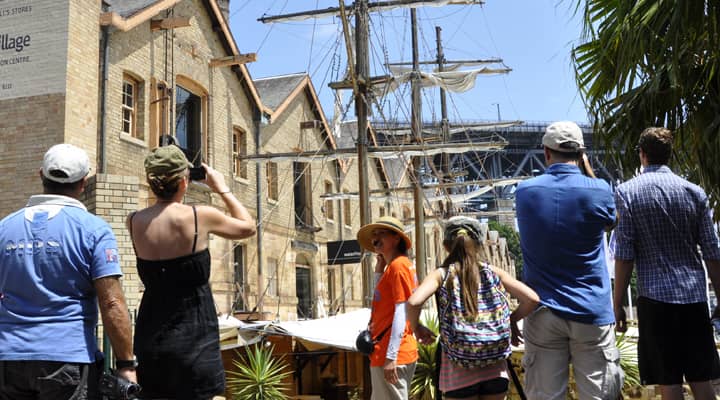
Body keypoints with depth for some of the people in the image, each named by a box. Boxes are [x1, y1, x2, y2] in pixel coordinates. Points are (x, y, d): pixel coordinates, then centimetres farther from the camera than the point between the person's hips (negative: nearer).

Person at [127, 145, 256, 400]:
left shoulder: (134, 222, -1)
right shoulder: (200, 217, -12)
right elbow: (248, 227, 5)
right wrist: (222, 188, 13)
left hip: (150, 337, 5)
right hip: (192, 336, -5)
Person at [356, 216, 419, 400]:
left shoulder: (398, 265, -12)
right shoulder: (396, 266, 17)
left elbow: (401, 312, -18)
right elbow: (382, 305, 20)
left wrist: (390, 357, -21)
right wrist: (379, 271, 13)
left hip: (392, 354, -10)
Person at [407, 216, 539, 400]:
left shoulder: (441, 274, -2)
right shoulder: (494, 272, 3)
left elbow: (414, 302, -19)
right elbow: (532, 299, -6)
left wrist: (416, 327, 0)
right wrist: (512, 320, 12)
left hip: (458, 371, -2)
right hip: (494, 369, 2)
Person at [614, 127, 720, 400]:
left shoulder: (627, 192, -3)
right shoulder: (695, 192, 6)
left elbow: (624, 255, -7)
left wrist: (618, 304, -1)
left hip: (655, 298, -3)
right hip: (695, 296, 3)